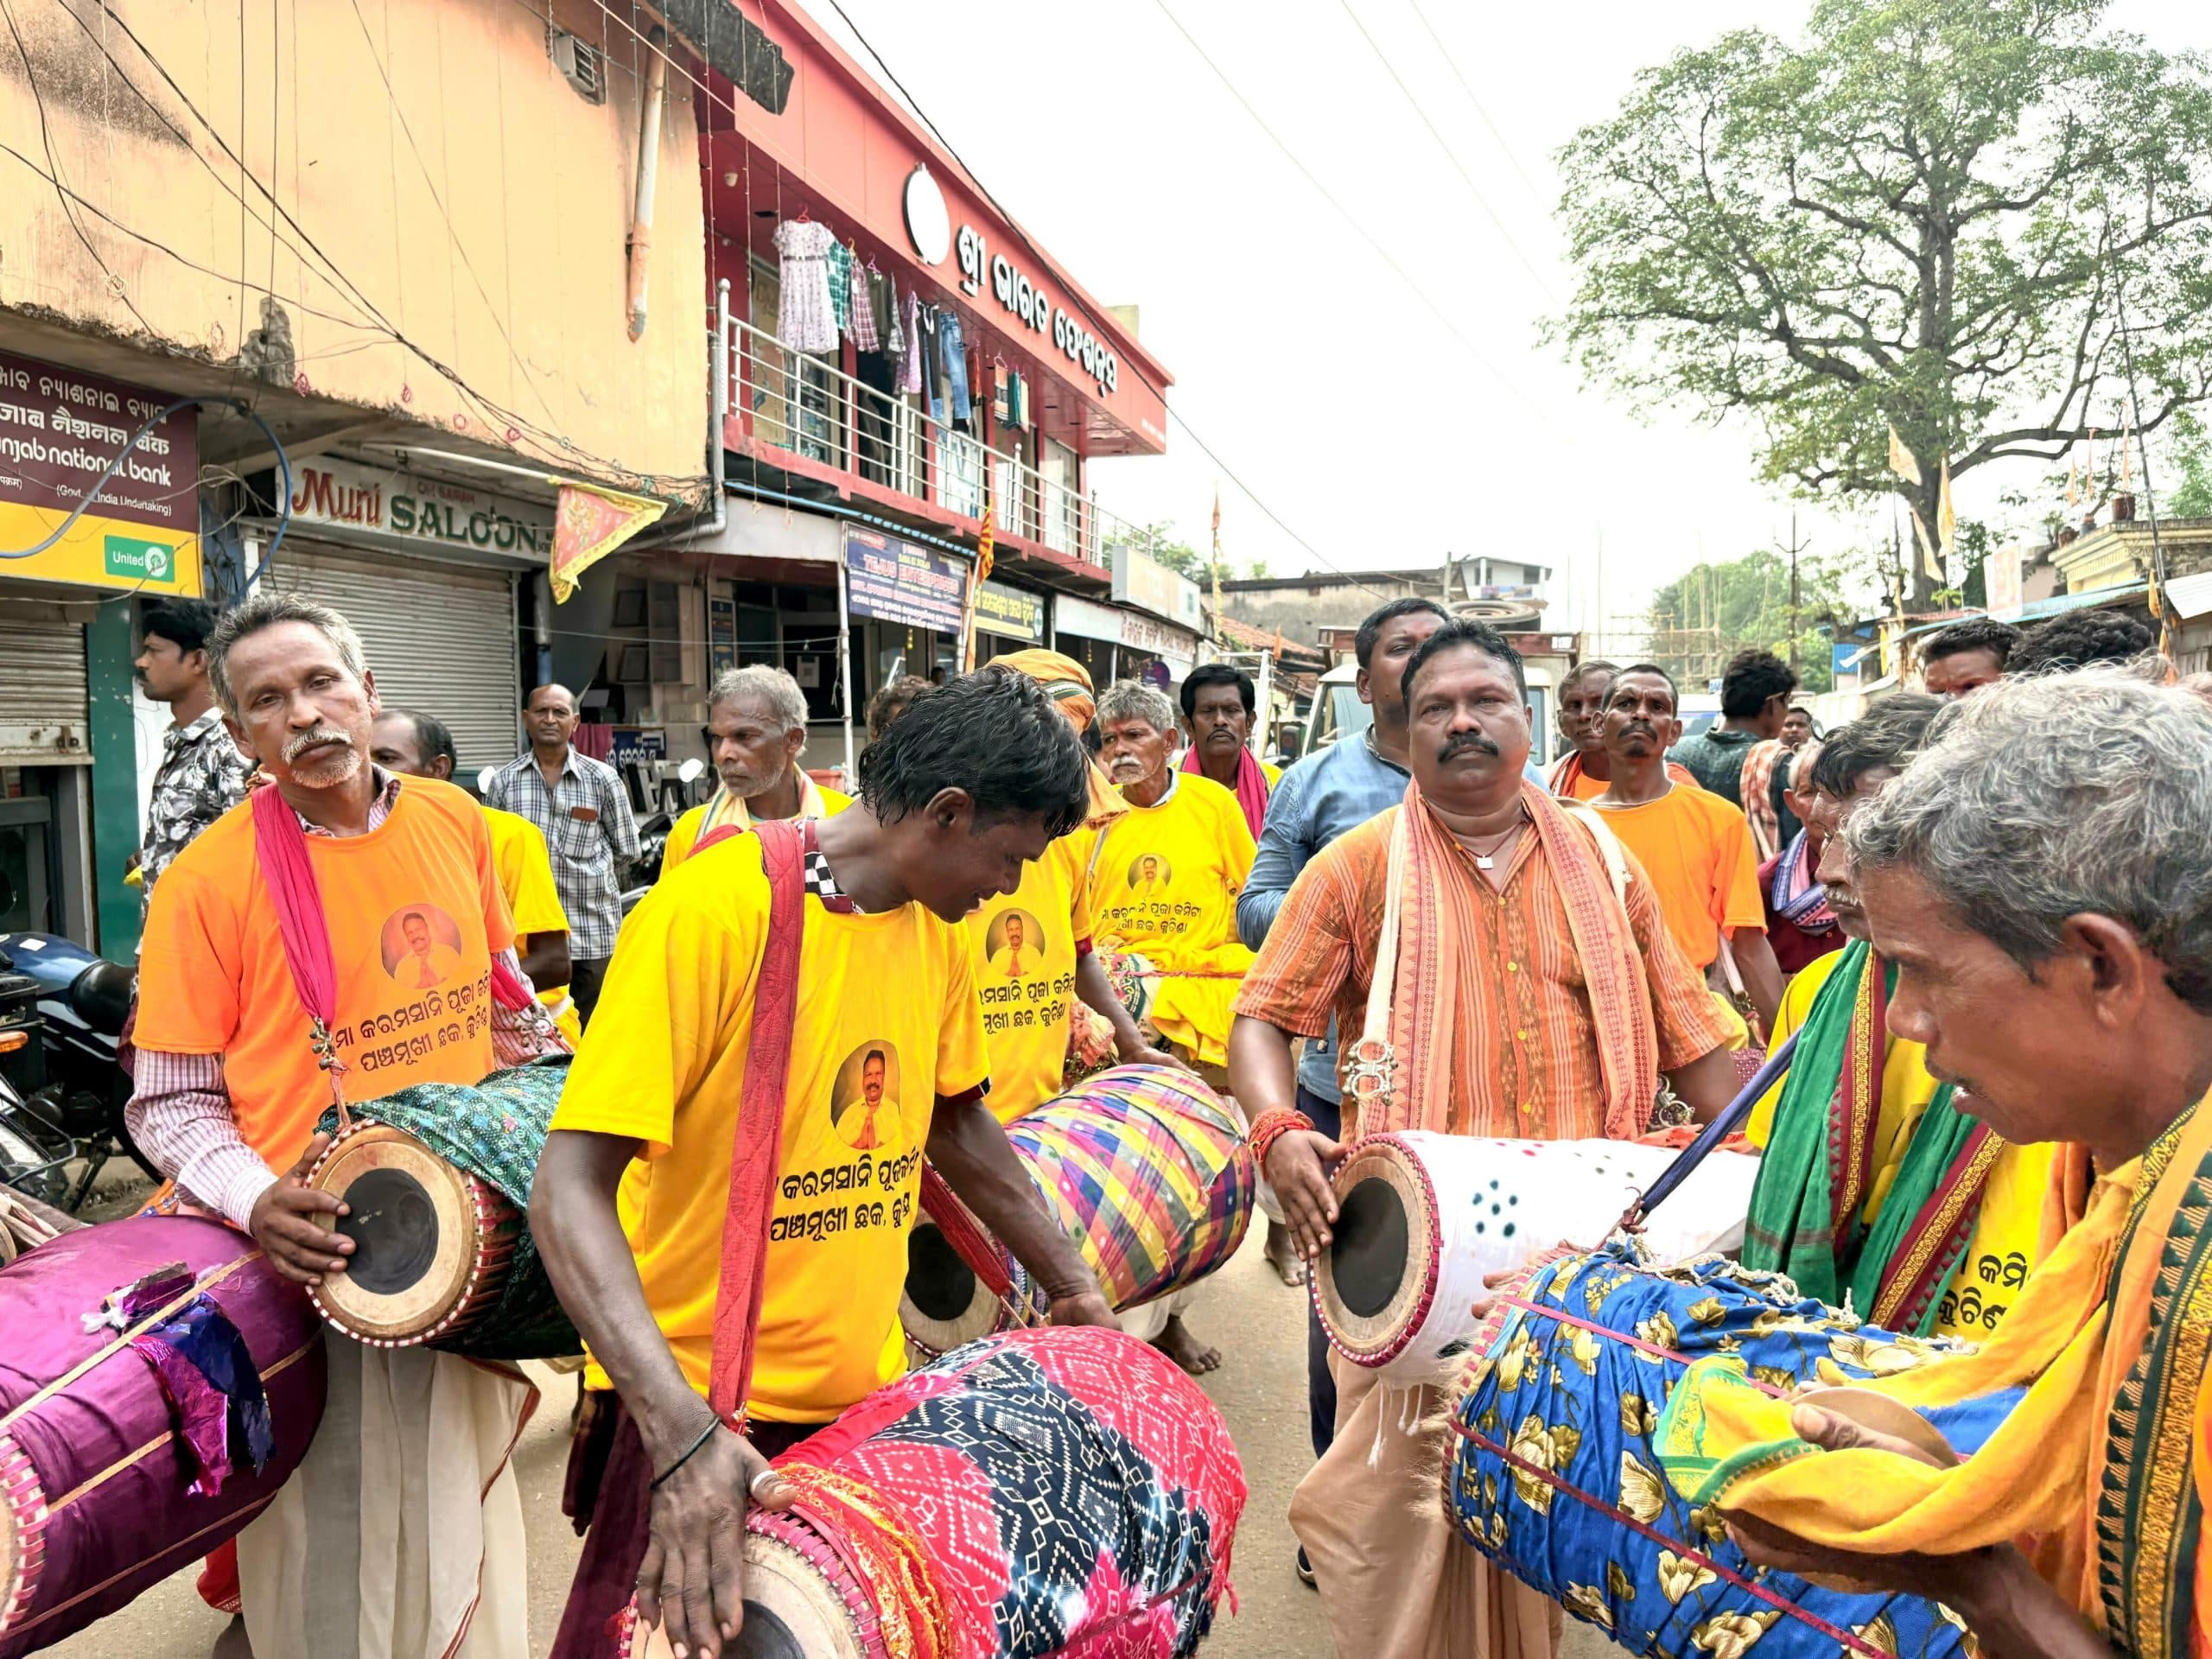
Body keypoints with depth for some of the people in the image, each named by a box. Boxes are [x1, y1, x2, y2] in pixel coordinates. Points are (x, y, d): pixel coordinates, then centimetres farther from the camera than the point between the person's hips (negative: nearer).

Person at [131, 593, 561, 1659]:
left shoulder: (454, 822, -1)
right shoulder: (208, 880, -13)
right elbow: (172, 1103, -8)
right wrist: (256, 1199, -25)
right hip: (323, 1257, -4)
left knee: (468, 1519, 22)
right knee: (341, 1555, 9)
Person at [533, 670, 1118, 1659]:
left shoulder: (937, 927, 1)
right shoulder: (712, 910, -21)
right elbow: (569, 1191, -25)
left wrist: (1073, 1289, 18)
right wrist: (683, 1432, -34)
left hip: (867, 1388, 6)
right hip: (696, 1409, -6)